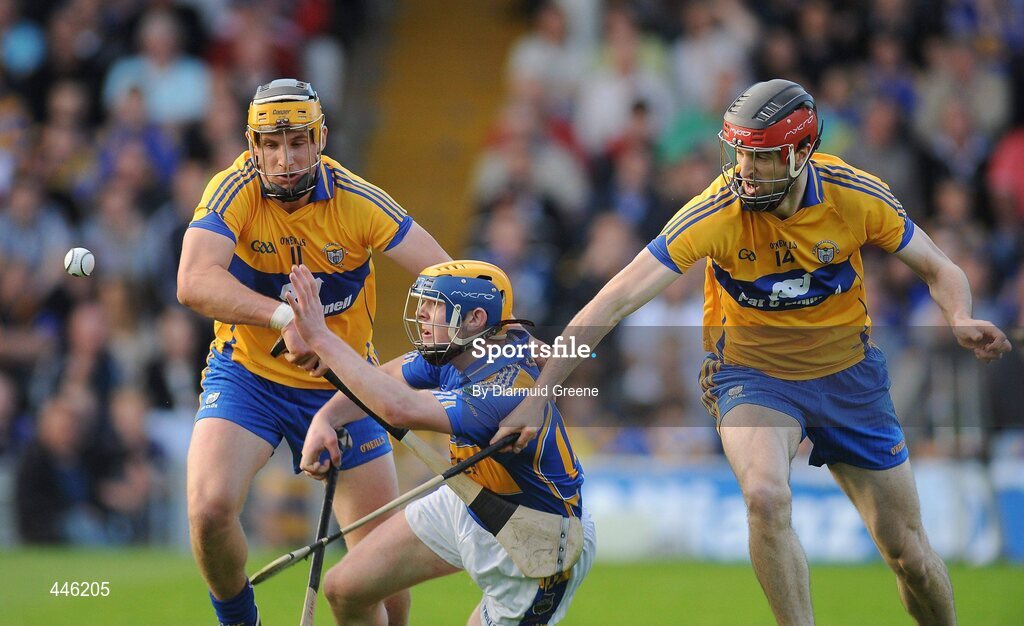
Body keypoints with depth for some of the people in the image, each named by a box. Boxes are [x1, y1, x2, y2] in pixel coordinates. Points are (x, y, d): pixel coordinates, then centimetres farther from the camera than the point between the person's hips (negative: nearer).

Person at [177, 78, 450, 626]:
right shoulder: (235, 191, -19)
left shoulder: (356, 201, -15)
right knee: (209, 507, -25)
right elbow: (193, 282, -35)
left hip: (340, 385, 1)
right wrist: (285, 317, -48)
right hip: (247, 373, -1)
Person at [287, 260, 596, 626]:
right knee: (345, 589, 7)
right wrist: (325, 419, -18)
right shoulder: (453, 350, -12)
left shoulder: (506, 389, -38)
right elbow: (379, 380, 3)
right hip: (470, 507, 8)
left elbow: (401, 408, -48)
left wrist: (321, 338, -44)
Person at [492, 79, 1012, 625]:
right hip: (753, 374, -2)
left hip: (848, 375, 2)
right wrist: (538, 393, -34)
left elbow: (938, 269, -2)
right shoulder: (716, 213, -24)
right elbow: (617, 299, -28)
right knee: (766, 497, -34)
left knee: (910, 555, 5)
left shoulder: (857, 196, -17)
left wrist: (960, 320, -25)